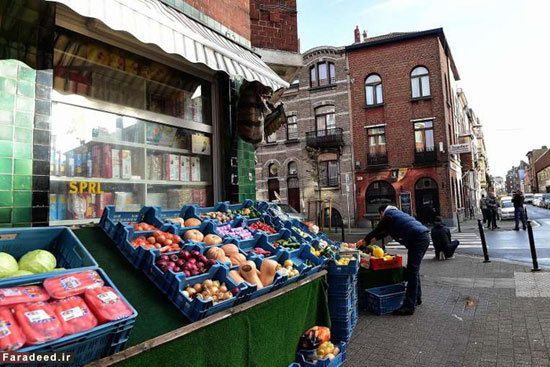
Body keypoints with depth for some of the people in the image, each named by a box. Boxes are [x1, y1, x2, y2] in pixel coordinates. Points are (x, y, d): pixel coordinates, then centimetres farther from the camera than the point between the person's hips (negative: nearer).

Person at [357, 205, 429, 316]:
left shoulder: (388, 216, 0)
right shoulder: (397, 213, 29)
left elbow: (377, 230, 6)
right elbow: (384, 232, 34)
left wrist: (364, 241, 19)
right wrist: (370, 238, 38)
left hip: (417, 239, -10)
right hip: (424, 237, 10)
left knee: (412, 271, -11)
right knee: (414, 270, 20)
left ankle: (409, 306, -11)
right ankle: (417, 298, 31)